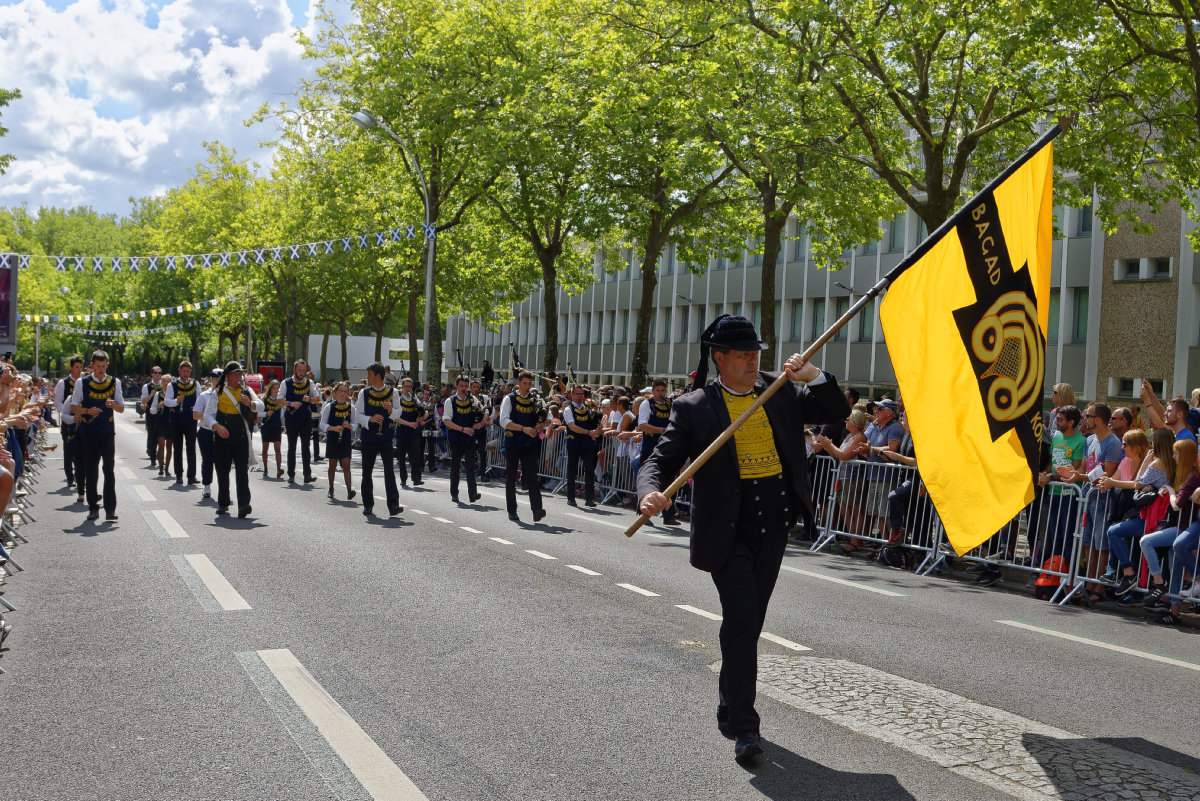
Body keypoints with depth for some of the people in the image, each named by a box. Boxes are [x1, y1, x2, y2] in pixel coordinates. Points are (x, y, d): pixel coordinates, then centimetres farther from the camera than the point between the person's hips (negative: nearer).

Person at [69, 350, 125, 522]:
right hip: (88, 433, 0)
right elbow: (73, 407, 3)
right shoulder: (82, 383, 1)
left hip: (107, 432, 0)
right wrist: (87, 410, -16)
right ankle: (93, 507, 14)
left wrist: (114, 405, -13)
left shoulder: (113, 382, 6)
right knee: (90, 471, 5)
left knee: (109, 470, -7)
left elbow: (122, 409, 10)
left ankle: (110, 509, -7)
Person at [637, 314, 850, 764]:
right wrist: (650, 494, -29)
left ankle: (729, 710, 31)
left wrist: (814, 376, -11)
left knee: (750, 622, 14)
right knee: (741, 620, -12)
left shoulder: (780, 391, 7)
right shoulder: (694, 408, -5)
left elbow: (837, 412, 7)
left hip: (773, 526, 5)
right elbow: (661, 460, -7)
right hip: (728, 529, -4)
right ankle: (743, 727, -7)